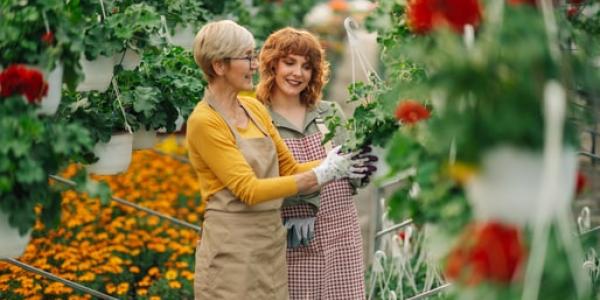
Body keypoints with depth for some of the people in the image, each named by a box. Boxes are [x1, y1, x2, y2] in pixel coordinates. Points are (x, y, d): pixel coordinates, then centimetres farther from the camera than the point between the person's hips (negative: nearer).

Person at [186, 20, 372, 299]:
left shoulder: (254, 108, 10)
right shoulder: (204, 121, -13)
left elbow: (289, 169, 14)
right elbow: (249, 190, -17)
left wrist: (332, 164, -4)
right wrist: (320, 175, -19)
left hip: (271, 242, 7)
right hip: (231, 248, -7)